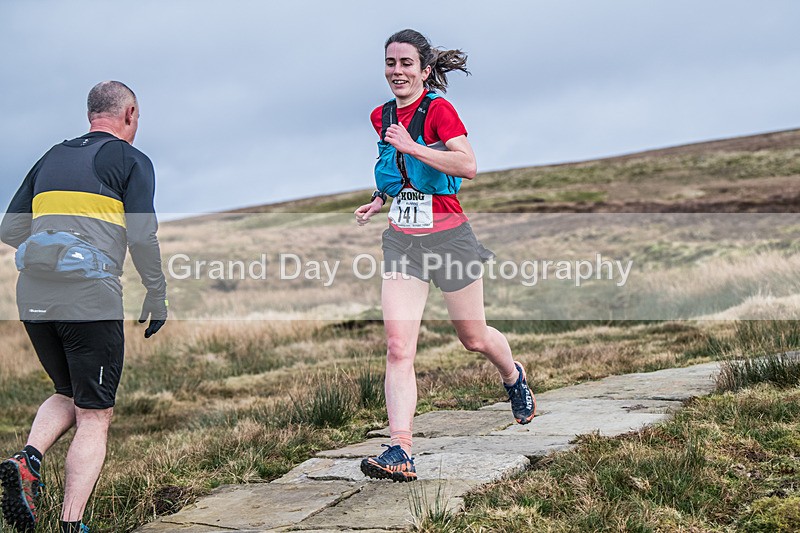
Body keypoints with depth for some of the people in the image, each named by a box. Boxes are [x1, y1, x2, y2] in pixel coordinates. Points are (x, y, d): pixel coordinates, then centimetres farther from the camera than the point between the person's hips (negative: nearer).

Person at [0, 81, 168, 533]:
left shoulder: (51, 158, 20)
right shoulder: (132, 161, 3)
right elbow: (142, 236, -6)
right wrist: (158, 296, 4)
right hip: (91, 299, -6)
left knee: (69, 395, 24)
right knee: (95, 416, 2)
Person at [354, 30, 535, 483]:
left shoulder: (438, 109, -11)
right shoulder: (382, 116, 10)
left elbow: (468, 165, -27)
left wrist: (410, 146, -28)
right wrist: (380, 200, 11)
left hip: (448, 236, -4)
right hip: (402, 240, 5)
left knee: (474, 337, 13)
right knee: (398, 348, -11)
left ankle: (515, 377, 48)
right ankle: (401, 453, -15)